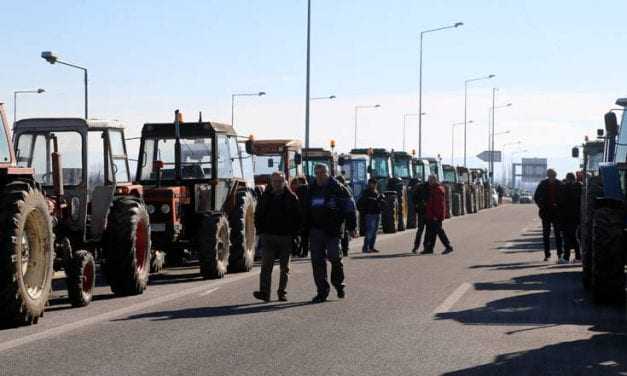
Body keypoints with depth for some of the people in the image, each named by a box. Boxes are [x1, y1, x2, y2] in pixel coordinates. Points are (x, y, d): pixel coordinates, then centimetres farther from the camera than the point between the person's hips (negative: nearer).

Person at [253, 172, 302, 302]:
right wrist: (261, 231, 4)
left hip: (286, 237, 0)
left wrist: (293, 233, -3)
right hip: (268, 237, 0)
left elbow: (298, 218, 5)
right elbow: (258, 215, 14)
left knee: (284, 267, 8)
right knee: (266, 266, -10)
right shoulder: (265, 197, 6)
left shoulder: (291, 197, 1)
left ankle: (282, 292, 19)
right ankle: (264, 292, -15)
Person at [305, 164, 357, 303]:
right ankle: (322, 290, 5)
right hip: (316, 230, 4)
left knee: (334, 257, -9)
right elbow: (306, 211, 22)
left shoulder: (338, 188, -2)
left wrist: (351, 227, -6)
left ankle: (338, 283, 16)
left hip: (333, 230, -4)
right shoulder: (311, 189, 13)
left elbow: (349, 207, -1)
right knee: (317, 260, 0)